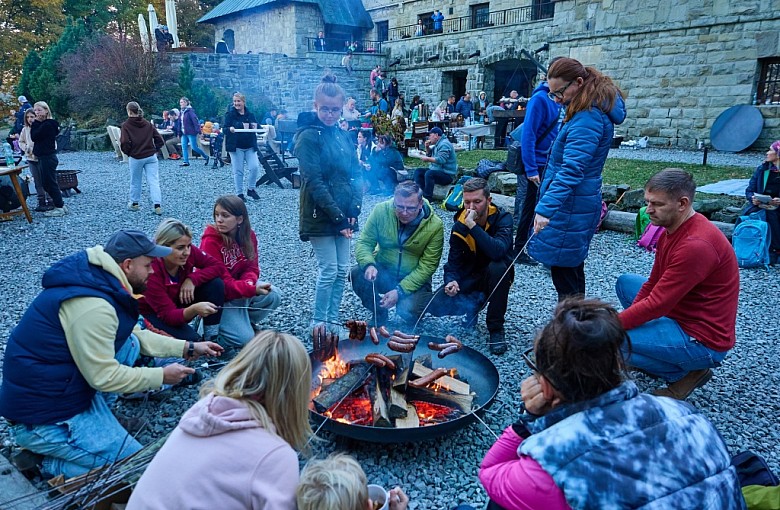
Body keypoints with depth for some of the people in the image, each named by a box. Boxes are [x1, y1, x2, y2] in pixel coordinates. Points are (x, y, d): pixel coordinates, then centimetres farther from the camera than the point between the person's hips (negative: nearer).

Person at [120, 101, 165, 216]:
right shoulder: (148, 124, 6)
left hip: (136, 158, -2)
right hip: (151, 156, 2)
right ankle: (157, 205, -10)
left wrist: (128, 153, 3)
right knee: (154, 181, -1)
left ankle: (135, 204, 29)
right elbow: (160, 140, 2)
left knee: (135, 182, 14)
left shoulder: (126, 125, -5)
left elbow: (124, 143, -15)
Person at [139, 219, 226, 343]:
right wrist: (193, 309, -52)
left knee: (216, 283, -18)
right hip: (154, 314, -6)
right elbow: (169, 315, -32)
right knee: (191, 339, -32)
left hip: (180, 306, 6)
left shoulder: (188, 251, -19)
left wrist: (192, 279, -27)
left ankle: (212, 339, -10)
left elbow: (218, 266, -12)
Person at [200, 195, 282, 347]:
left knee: (273, 295, -20)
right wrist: (252, 289, -39)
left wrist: (249, 282, -28)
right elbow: (222, 281, -26)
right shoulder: (210, 241, -23)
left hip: (242, 287, 6)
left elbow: (252, 267, -4)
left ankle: (245, 320, 6)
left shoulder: (248, 235, -6)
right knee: (245, 338, -19)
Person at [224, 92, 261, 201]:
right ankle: (239, 194, 10)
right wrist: (230, 129, -27)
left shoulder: (250, 114, 8)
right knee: (238, 171, 0)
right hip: (236, 147, -3)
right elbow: (225, 129, -5)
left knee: (255, 167, -9)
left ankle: (251, 189, 11)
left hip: (250, 146, 3)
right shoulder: (230, 114, 0)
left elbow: (256, 127, 13)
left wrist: (256, 127, -10)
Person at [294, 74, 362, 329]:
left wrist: (353, 211, -4)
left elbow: (356, 174, 9)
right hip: (320, 216, -7)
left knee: (342, 270, 10)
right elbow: (314, 183, -17)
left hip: (343, 215, 7)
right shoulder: (308, 137, -10)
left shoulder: (343, 136, 11)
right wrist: (337, 217, -18)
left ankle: (332, 320, 24)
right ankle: (318, 322, 15)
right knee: (329, 270, -2)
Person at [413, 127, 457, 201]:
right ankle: (421, 193, -12)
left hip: (447, 175, -10)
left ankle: (427, 199, -32)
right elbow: (430, 155, 26)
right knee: (418, 171, 2)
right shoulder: (437, 144, 16)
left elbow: (441, 160, -28)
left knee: (429, 173, -35)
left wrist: (428, 159, -21)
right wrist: (427, 147, 9)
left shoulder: (444, 144, -15)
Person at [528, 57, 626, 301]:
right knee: (571, 269, 19)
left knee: (564, 271, -3)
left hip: (570, 207, -11)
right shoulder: (589, 110, 11)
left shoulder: (588, 118, -20)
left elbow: (571, 170, -31)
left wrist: (546, 208, -35)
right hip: (574, 204, 11)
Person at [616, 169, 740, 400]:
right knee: (626, 282, 17)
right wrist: (623, 319, -4)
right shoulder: (674, 227, 3)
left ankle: (686, 371, -1)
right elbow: (652, 284, 6)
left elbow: (656, 305, -27)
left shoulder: (696, 245, -28)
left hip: (704, 341, -10)